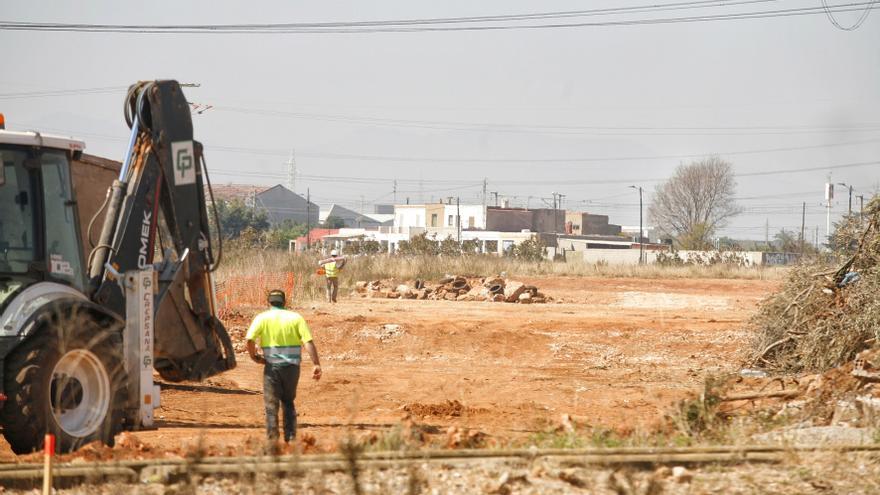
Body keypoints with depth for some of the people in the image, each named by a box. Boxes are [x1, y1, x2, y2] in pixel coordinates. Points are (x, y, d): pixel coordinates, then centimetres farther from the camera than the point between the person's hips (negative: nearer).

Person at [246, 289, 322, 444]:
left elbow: (249, 339, -13)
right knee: (288, 402, 19)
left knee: (271, 405, 7)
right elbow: (308, 342, -6)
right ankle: (290, 436, 12)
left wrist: (254, 356, 3)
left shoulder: (262, 318, 0)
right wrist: (316, 365, -9)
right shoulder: (296, 318, 4)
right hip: (292, 366, 2)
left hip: (272, 366, -2)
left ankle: (272, 439, 3)